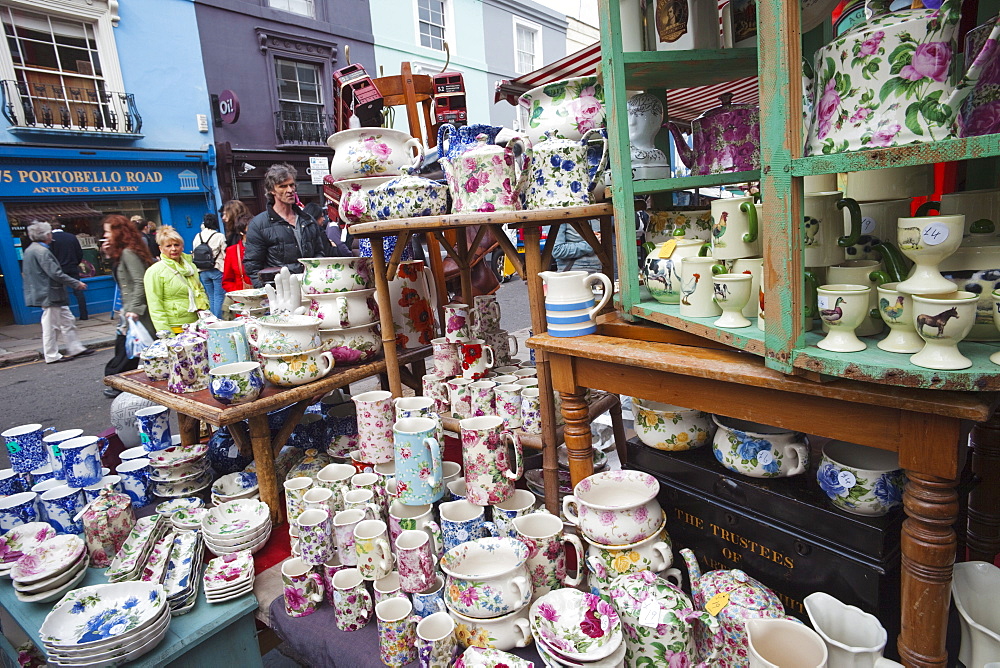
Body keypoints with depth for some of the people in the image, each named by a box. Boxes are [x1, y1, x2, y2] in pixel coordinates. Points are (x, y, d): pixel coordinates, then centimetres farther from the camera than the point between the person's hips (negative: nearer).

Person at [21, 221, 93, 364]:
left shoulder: (29, 250, 12)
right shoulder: (42, 251, -19)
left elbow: (25, 273, 20)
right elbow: (56, 274, -23)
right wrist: (76, 283, -15)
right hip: (50, 294, -10)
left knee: (68, 320, 14)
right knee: (51, 326, 0)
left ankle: (75, 348, 19)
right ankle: (52, 356, 9)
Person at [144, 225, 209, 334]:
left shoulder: (191, 266, 15)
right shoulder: (154, 272, -4)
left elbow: (201, 290, 26)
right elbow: (155, 306, -9)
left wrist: (203, 309, 7)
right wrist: (164, 331, -16)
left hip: (196, 325, 5)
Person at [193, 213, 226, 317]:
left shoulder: (197, 236, 6)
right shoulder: (220, 236, -7)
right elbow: (224, 255, -7)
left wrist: (198, 270, 20)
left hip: (203, 271, 5)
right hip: (217, 270, -5)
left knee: (211, 297, 12)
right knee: (219, 297, -2)